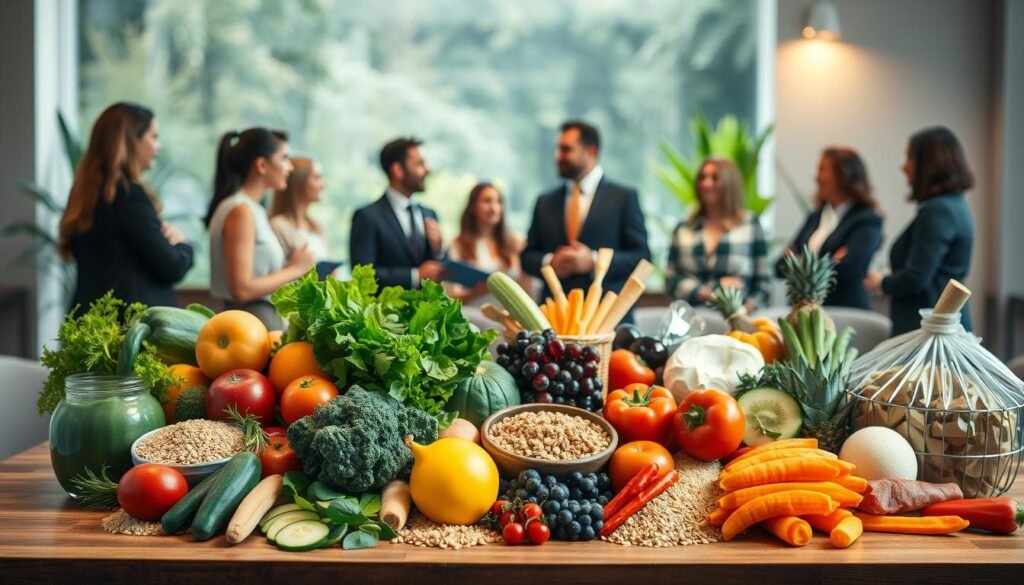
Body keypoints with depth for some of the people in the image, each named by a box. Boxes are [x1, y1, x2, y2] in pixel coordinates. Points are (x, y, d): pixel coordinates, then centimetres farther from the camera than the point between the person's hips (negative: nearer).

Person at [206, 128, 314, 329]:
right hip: (253, 323, -9)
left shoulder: (253, 210, 14)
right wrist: (295, 269, -11)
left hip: (266, 318, 9)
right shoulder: (241, 211, -12)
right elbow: (242, 290, -19)